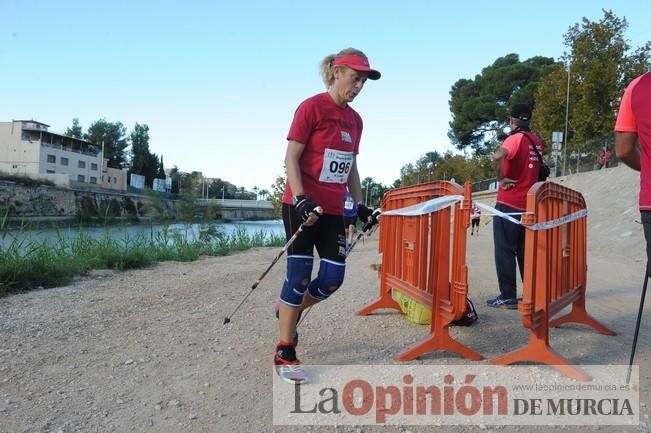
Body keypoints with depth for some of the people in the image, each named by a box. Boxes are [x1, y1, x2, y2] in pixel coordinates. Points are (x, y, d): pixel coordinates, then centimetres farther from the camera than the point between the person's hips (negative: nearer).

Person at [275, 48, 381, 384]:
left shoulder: (355, 120, 13)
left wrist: (360, 205, 13)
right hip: (302, 206, -6)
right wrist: (301, 200, -22)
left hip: (333, 209, 7)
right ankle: (284, 354, 10)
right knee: (300, 276, -4)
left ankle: (290, 311, 33)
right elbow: (291, 158, -11)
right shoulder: (311, 107, -7)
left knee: (332, 278, 3)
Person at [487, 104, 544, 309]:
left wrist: (501, 179, -20)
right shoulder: (537, 141, 10)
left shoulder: (516, 138, -12)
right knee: (525, 251, 15)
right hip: (529, 204, 7)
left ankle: (508, 297, -1)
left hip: (509, 204, -7)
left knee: (505, 251, -1)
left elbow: (498, 156, -32)